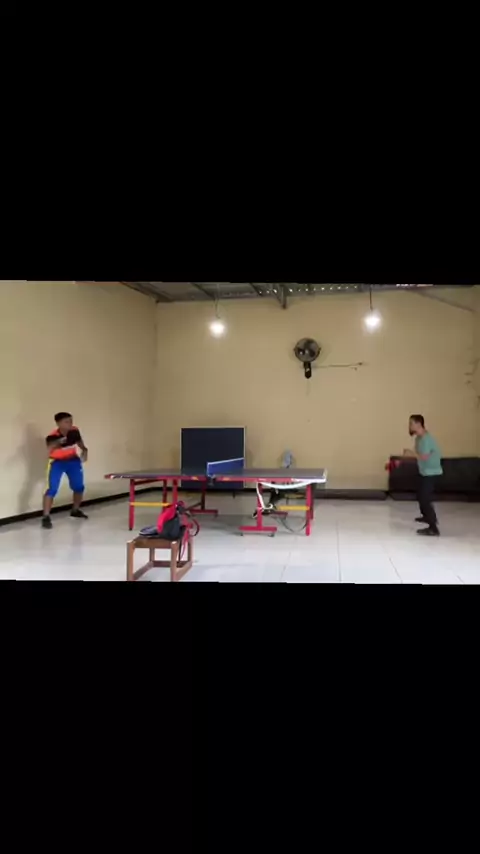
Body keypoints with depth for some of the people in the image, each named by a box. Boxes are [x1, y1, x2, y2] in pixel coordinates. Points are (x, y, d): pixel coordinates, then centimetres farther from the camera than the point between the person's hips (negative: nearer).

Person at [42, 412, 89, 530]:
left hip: (73, 461, 5)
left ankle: (76, 510, 34)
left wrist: (84, 450, -10)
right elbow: (49, 450, -52)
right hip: (57, 462, -5)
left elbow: (79, 441, 5)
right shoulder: (53, 436, -31)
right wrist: (59, 442, -69)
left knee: (79, 487, 11)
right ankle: (46, 517, -11)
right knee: (52, 489, -17)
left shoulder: (74, 431, -17)